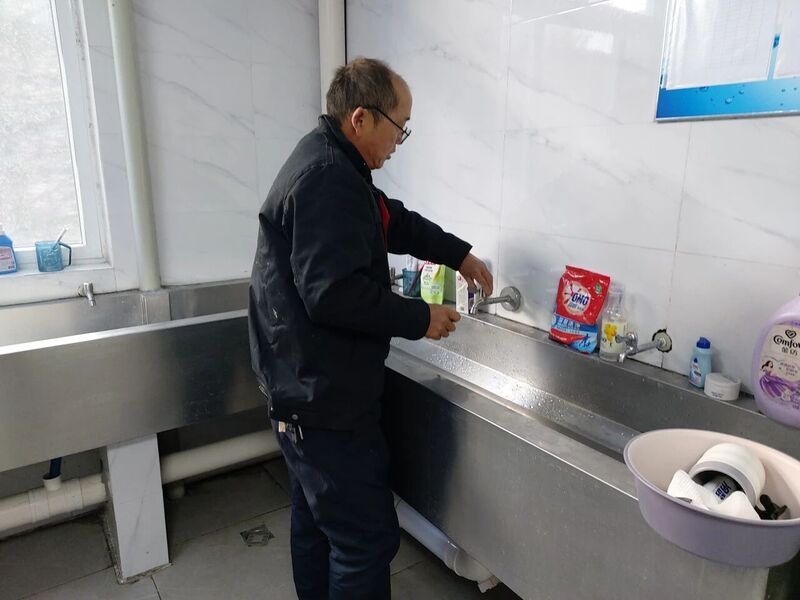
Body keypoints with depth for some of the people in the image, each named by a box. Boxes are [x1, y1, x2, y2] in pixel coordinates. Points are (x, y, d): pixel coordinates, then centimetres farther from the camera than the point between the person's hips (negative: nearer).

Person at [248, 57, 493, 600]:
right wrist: (420, 319, -15)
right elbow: (335, 294, -27)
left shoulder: (329, 166, 13)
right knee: (367, 541, 1)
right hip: (326, 401, -11)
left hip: (307, 391, 11)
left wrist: (460, 255, 21)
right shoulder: (327, 179, -21)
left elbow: (397, 222, 23)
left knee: (317, 522, 25)